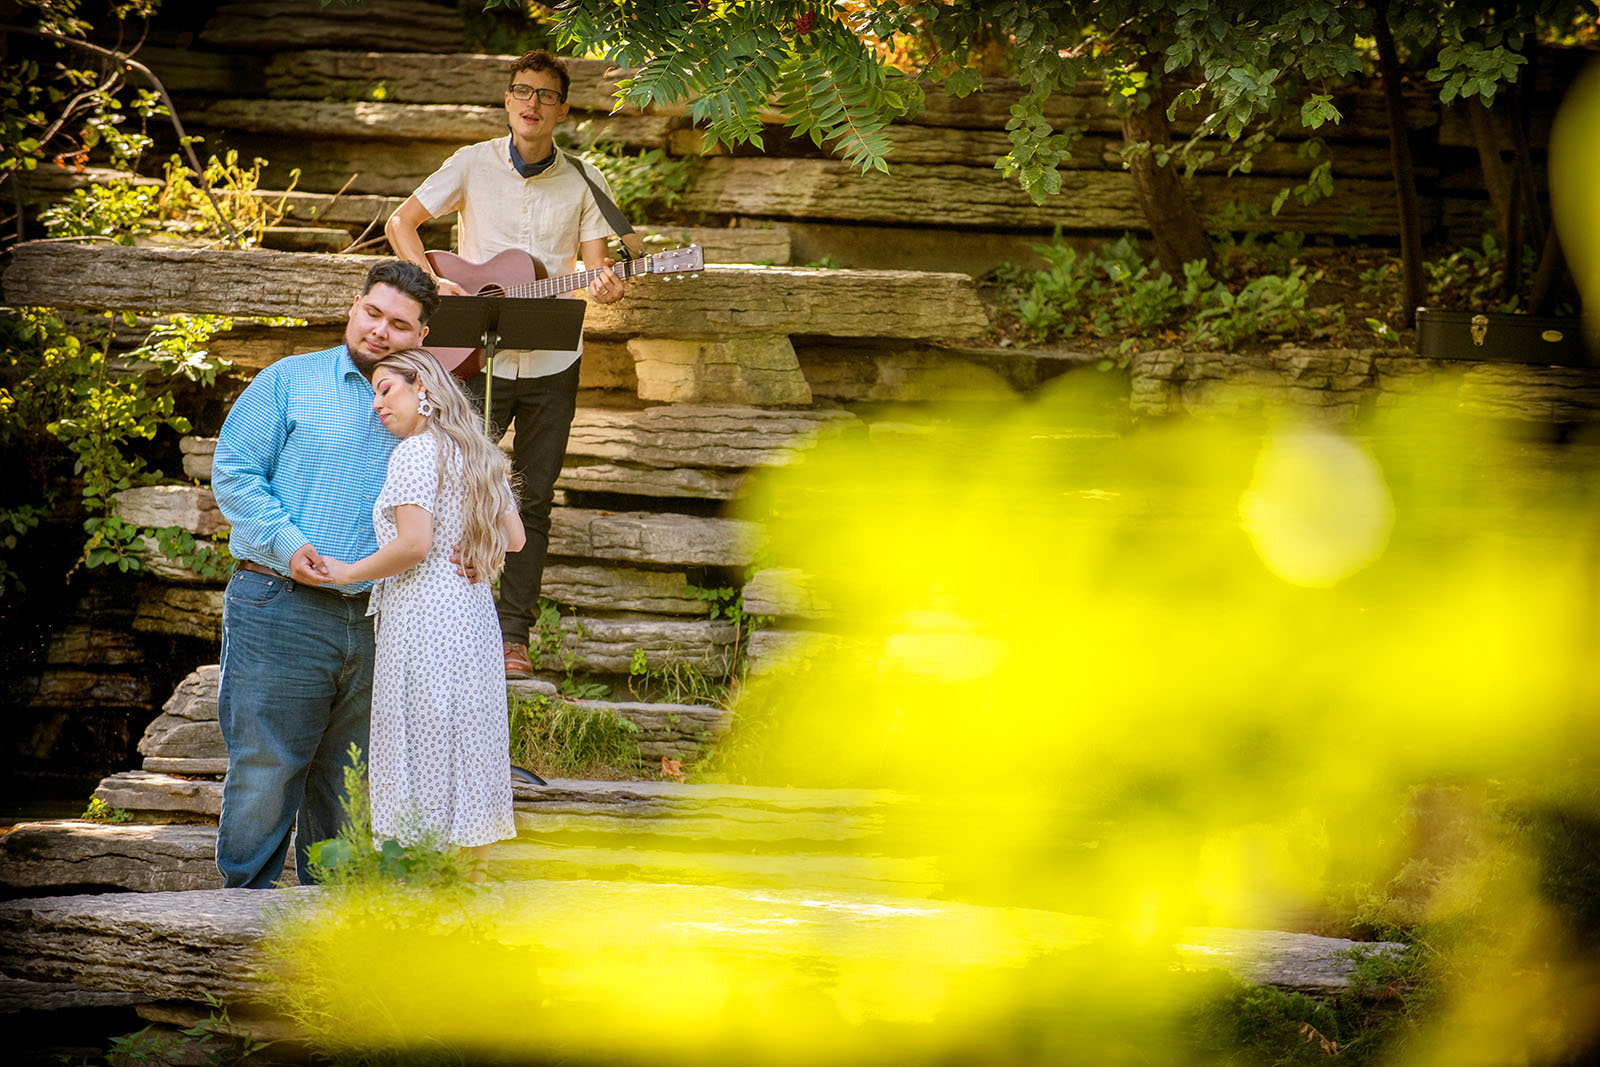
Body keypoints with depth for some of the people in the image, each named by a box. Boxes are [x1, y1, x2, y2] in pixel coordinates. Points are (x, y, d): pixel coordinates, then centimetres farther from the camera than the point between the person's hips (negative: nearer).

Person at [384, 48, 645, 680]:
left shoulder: (582, 183, 3)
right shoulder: (474, 165, -1)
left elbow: (595, 262, 2)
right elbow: (400, 224, 3)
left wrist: (605, 286, -22)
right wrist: (434, 282, -12)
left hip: (552, 366, 1)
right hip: (480, 360, -1)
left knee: (534, 500, 5)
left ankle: (513, 634, 11)